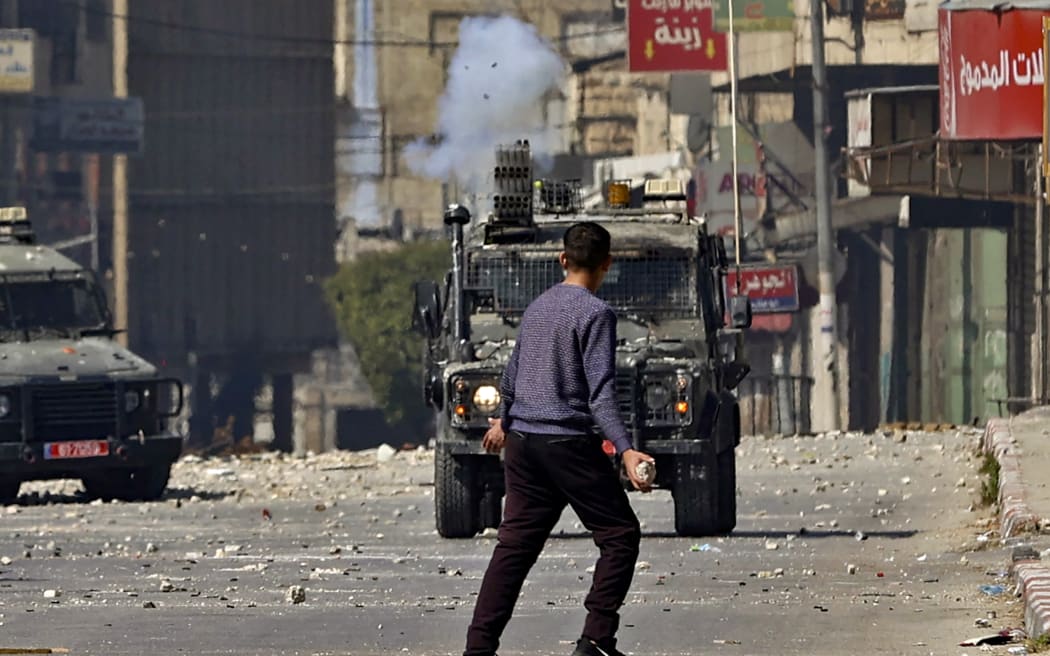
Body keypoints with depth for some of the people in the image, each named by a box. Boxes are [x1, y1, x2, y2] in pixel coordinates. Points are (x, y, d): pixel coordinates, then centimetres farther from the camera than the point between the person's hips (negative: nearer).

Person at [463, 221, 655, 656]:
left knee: (515, 545, 7)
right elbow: (600, 392, -18)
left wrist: (503, 422, 35)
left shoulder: (536, 308, 13)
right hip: (569, 442, -7)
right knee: (620, 535, 1)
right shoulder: (595, 313, -10)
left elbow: (512, 374, 23)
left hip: (522, 442, 7)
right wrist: (625, 450, -24)